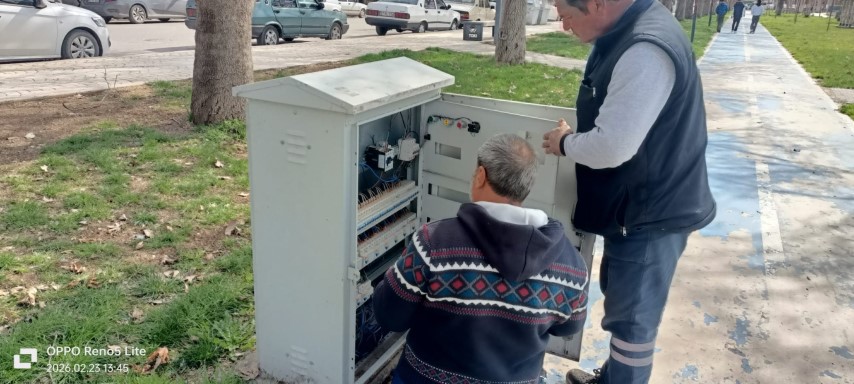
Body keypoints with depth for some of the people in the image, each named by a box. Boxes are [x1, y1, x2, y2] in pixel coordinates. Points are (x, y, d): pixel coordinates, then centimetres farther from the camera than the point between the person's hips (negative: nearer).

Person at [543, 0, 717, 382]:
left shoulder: (646, 51, -29)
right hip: (637, 206, 10)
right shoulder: (628, 32, 4)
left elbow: (612, 146, -31)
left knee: (631, 317, 8)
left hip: (651, 214, -10)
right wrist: (576, 133, 6)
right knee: (621, 301, 25)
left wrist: (565, 143, -13)